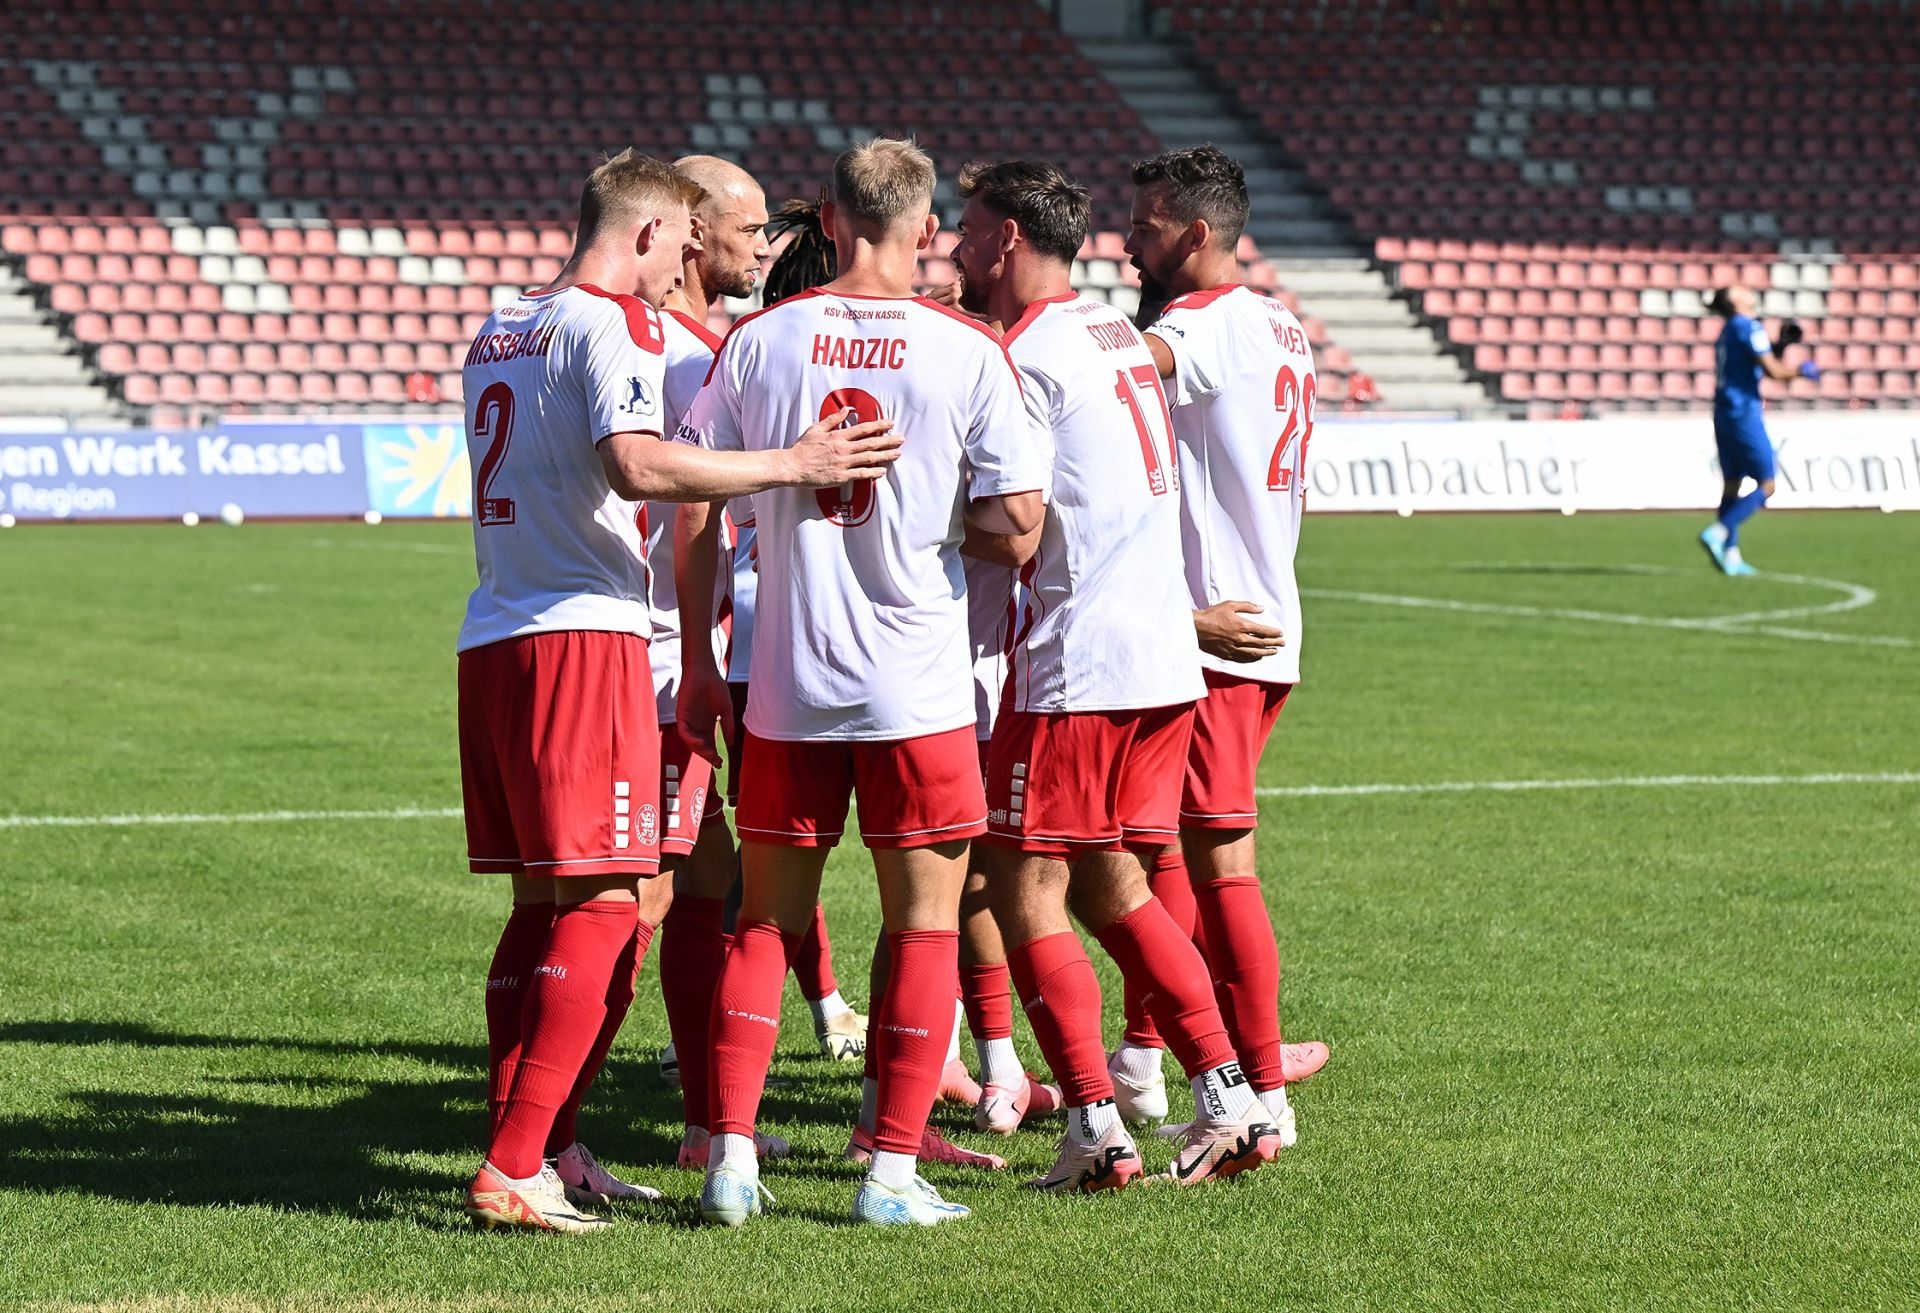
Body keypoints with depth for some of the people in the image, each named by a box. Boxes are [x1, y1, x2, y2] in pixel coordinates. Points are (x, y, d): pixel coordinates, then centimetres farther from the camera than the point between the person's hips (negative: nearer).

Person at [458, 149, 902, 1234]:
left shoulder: (499, 332, 19)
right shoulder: (612, 326, -8)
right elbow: (638, 464, -24)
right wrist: (792, 465, -23)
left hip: (493, 643, 9)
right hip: (586, 633, -9)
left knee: (545, 900, 13)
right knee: (604, 905, -8)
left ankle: (539, 1146, 16)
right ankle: (516, 1167, -13)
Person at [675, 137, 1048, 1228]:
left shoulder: (758, 341, 1)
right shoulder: (969, 351, -5)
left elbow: (694, 502, 2)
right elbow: (1018, 514, -8)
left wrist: (699, 661, 9)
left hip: (787, 686, 2)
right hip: (921, 687, -2)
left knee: (765, 922, 12)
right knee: (925, 925, 7)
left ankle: (732, 1157, 6)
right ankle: (894, 1172, 5)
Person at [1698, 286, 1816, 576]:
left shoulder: (1728, 331, 18)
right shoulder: (1749, 327, -10)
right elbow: (1772, 371, -15)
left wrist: (1783, 344, 15)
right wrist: (1801, 370, 1)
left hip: (1723, 414, 9)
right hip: (1744, 414, -9)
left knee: (1732, 484, 10)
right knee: (1766, 485, -5)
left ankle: (1731, 555, 8)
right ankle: (1718, 533, -17)